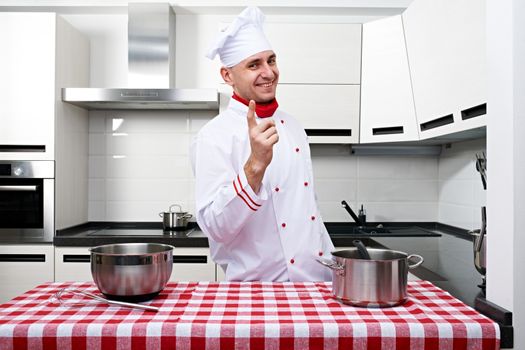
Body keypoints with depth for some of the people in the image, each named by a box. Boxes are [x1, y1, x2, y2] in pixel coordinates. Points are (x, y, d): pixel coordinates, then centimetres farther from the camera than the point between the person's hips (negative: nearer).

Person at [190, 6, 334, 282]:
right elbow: (216, 228, -21)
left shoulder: (292, 127, 8)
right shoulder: (214, 137, -13)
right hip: (260, 289, -4)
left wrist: (336, 267, 15)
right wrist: (255, 165, -32)